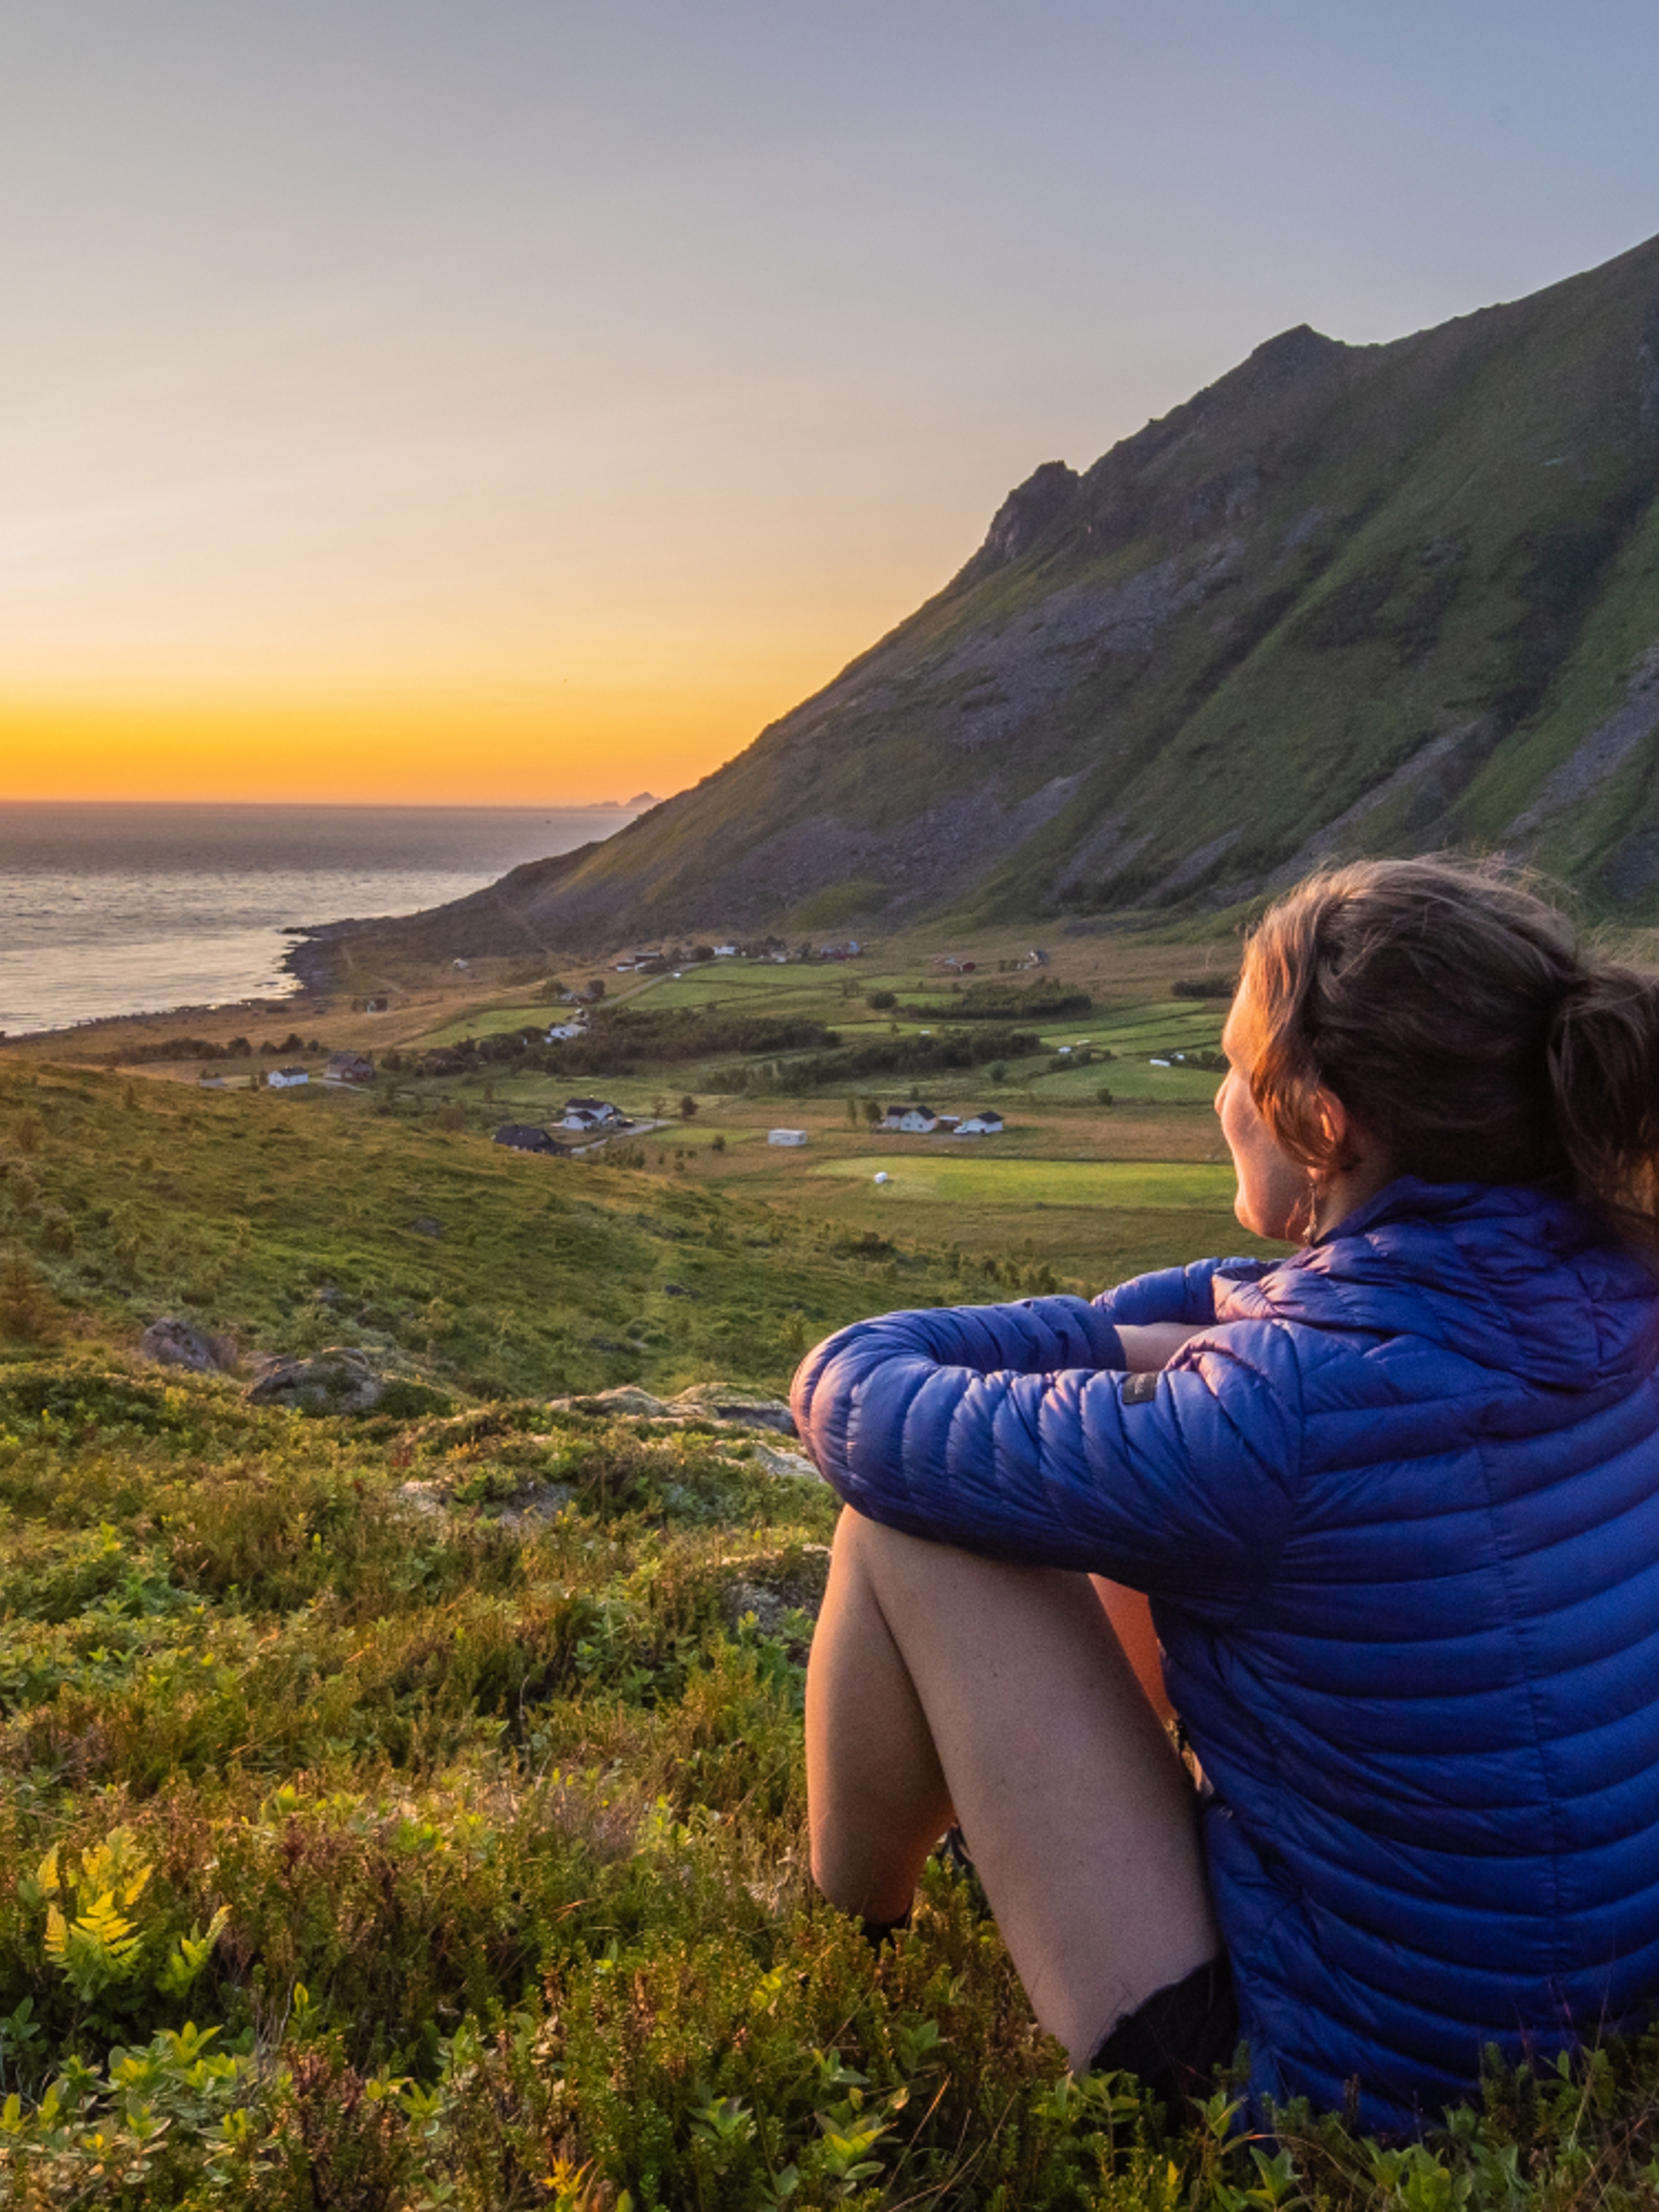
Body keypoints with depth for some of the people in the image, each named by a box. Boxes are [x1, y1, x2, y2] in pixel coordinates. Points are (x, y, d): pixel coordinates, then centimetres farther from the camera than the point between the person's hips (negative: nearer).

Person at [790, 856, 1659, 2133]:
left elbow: (854, 1397, -17)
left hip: (1346, 2078, -7)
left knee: (905, 1515, -6)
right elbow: (1245, 1301, 11)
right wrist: (1165, 1351, -5)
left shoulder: (1278, 1417, -32)